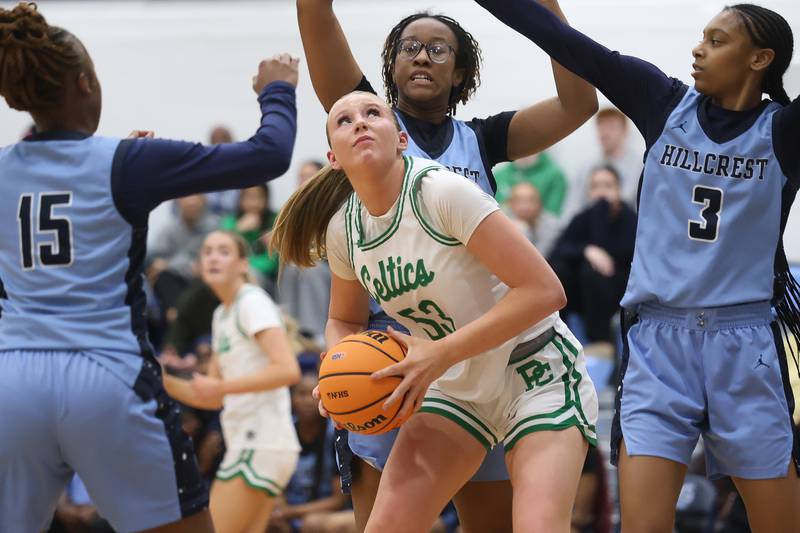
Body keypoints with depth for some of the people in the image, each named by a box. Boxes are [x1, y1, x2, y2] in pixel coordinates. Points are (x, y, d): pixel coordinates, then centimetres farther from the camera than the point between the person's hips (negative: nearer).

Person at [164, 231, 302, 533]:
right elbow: (213, 399, 21)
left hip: (262, 444, -9)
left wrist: (221, 386, -21)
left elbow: (288, 370, -21)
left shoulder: (253, 302, -8)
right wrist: (163, 380, 8)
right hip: (245, 442, 9)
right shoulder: (221, 315, 18)